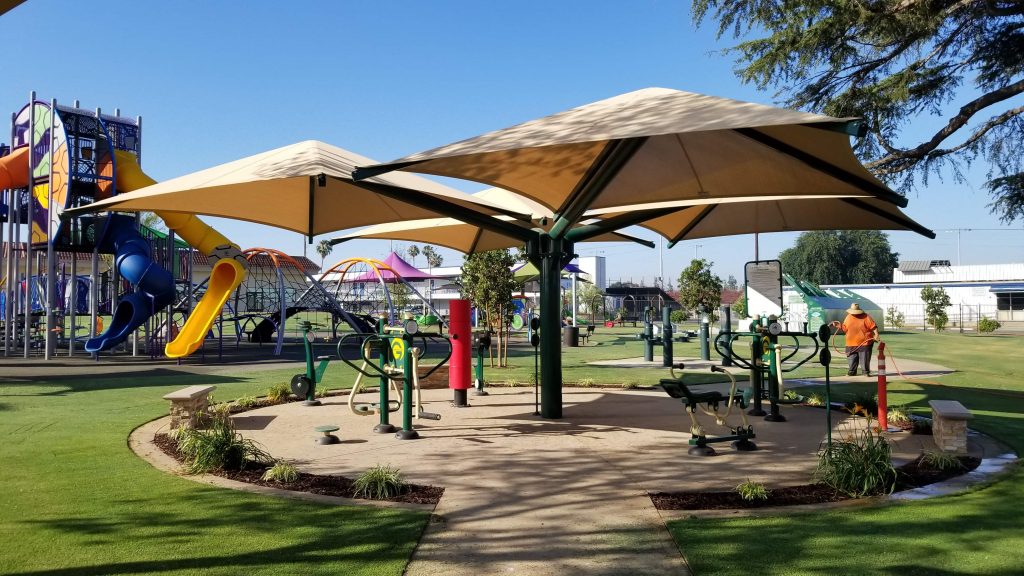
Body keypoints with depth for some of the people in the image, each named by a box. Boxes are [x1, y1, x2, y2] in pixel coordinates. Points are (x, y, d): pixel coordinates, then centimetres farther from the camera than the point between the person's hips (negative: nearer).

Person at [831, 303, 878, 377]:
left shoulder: (866, 317, -4)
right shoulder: (848, 317, 10)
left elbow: (873, 327, -7)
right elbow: (845, 329, 16)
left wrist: (876, 334, -20)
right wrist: (838, 325, 2)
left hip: (864, 343, -4)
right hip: (851, 344, 4)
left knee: (865, 359, 1)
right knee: (851, 360, 6)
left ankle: (866, 372, 13)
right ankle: (851, 372, 17)